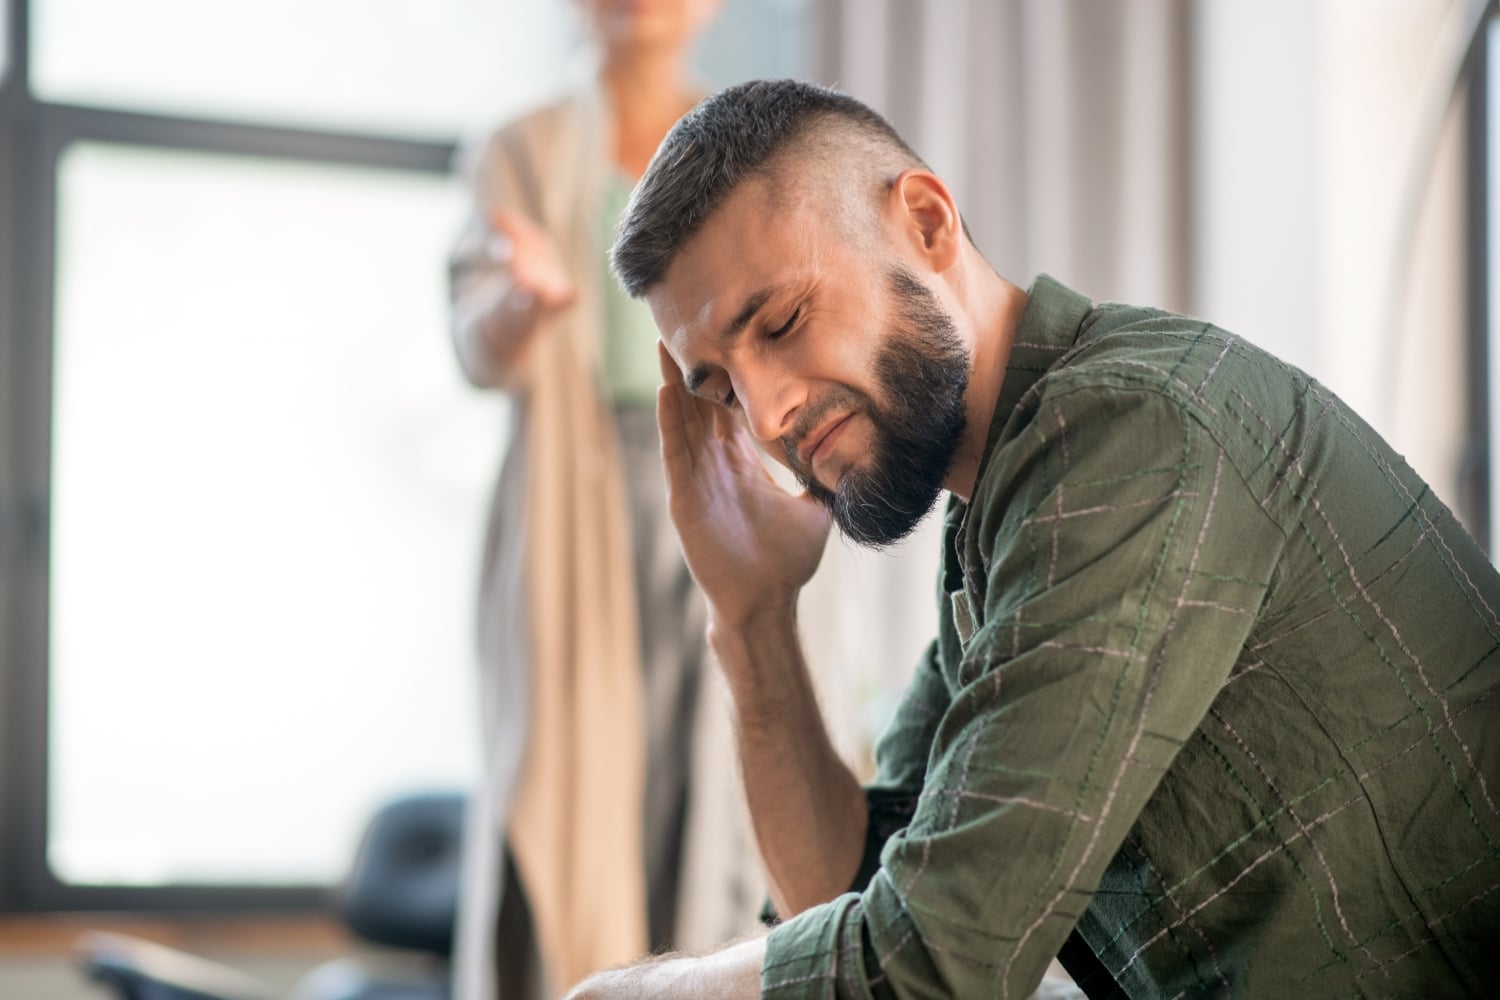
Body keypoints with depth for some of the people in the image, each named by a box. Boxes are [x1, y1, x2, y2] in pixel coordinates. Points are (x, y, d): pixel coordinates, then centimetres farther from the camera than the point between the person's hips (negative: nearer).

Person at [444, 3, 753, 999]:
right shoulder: (521, 156, 8)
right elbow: (483, 351, -5)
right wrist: (526, 296, -28)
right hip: (571, 515, -1)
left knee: (702, 793, -7)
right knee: (560, 781, -10)